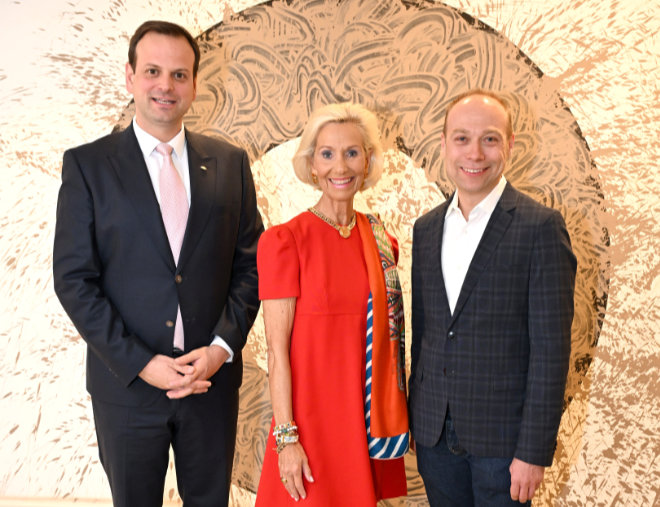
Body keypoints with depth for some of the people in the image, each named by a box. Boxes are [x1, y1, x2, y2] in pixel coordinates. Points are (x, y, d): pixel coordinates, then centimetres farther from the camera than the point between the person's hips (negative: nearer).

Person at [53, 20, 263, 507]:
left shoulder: (230, 163, 4)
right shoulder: (87, 164, -3)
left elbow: (249, 265, 3)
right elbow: (73, 279, -7)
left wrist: (221, 348, -10)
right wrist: (140, 363, -14)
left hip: (213, 378, 2)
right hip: (127, 383, -1)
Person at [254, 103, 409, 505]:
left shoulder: (381, 240, 4)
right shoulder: (284, 241, -11)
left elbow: (388, 336, 10)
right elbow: (278, 350, -12)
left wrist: (398, 422, 8)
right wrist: (286, 438, -13)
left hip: (373, 421, 5)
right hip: (313, 420, -4)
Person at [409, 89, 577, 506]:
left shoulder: (541, 227, -11)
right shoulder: (426, 228, 6)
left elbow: (550, 348, -13)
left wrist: (534, 451, -14)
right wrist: (416, 417, 12)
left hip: (502, 436, -4)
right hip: (434, 430, 5)